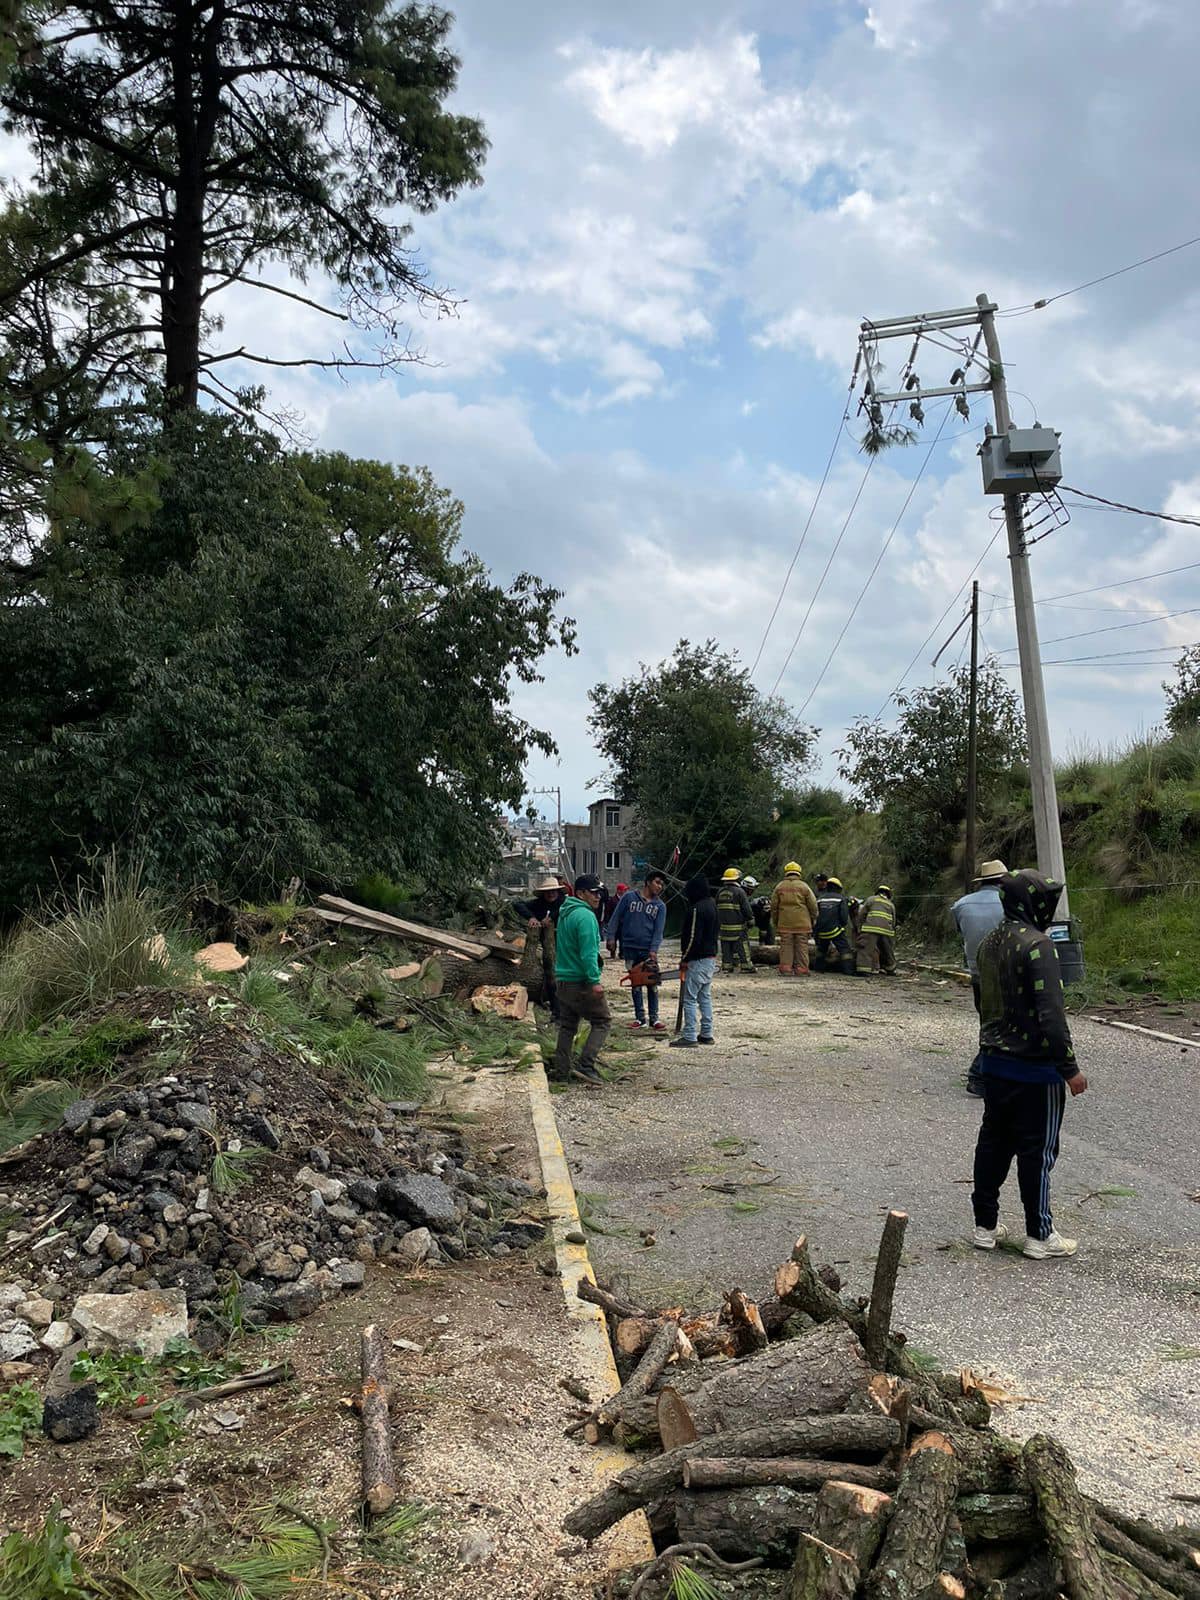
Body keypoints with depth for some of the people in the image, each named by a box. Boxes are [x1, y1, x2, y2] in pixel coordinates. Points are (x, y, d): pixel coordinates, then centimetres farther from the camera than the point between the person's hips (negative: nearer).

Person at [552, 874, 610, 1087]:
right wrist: (594, 981, -23)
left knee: (567, 1025, 15)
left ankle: (562, 1071, 17)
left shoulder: (565, 913, 15)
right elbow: (588, 953, -23)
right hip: (581, 982, -9)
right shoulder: (585, 916, -16)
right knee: (602, 1021, 1)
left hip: (562, 980, 9)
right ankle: (586, 1066, -9)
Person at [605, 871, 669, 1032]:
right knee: (636, 985, 6)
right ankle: (640, 1018, 10)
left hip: (648, 950, 1)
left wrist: (653, 950, -14)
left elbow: (659, 930, -3)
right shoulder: (629, 897, 2)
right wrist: (611, 937, -2)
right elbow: (616, 918, 4)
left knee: (652, 985, 0)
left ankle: (654, 1018, 5)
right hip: (630, 949, -1)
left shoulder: (660, 906, 6)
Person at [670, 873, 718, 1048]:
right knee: (705, 997, 16)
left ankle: (689, 1036, -3)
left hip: (697, 960, -10)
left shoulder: (696, 909, -20)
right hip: (711, 957, 10)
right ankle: (706, 1034, 20)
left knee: (690, 999, -4)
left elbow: (693, 937, -21)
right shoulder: (712, 904, 10)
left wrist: (684, 960, -11)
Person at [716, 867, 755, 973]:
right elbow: (746, 909, -9)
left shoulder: (720, 892, 10)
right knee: (742, 948, -1)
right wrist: (751, 921, 2)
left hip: (723, 926, 5)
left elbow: (717, 909, 18)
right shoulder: (739, 892, -10)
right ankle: (746, 966, 0)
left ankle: (726, 967, 8)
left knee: (726, 949, 8)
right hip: (738, 927, -5)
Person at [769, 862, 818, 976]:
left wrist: (775, 921, 18)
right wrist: (813, 919, 13)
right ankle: (801, 969, 2)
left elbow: (774, 906, 8)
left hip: (784, 923, 1)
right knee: (802, 946, 3)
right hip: (802, 923, -1)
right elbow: (813, 905, 1)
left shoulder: (780, 886, 6)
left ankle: (786, 969, 1)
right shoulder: (804, 886, 1)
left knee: (786, 946, 3)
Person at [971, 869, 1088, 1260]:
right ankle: (1039, 1235, 14)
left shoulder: (988, 942, 7)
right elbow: (1050, 1013, -23)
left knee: (993, 1141, 14)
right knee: (1038, 1149, 4)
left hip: (994, 1062, 8)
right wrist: (1070, 1067, -16)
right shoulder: (1036, 944, -20)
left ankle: (985, 1225, 23)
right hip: (1034, 1067, -8)